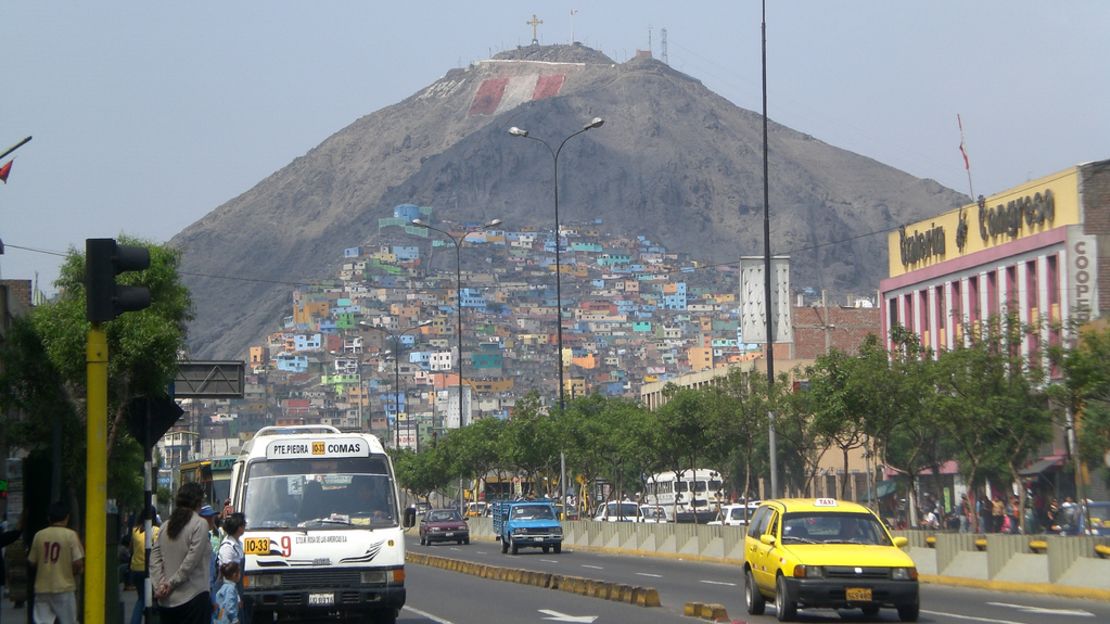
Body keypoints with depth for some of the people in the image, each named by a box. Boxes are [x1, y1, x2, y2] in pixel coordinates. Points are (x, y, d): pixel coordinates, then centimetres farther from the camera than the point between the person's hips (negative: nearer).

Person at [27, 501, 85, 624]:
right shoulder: (71, 535, -8)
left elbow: (32, 562, 8)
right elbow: (78, 562, -13)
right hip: (64, 587, -3)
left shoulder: (39, 535, 2)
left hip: (42, 588, 3)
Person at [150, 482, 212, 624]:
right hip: (193, 596, -6)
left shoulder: (166, 526, 12)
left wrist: (160, 585, -2)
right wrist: (172, 583, -7)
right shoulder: (200, 524, -7)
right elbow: (191, 561, -13)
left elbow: (155, 559, 5)